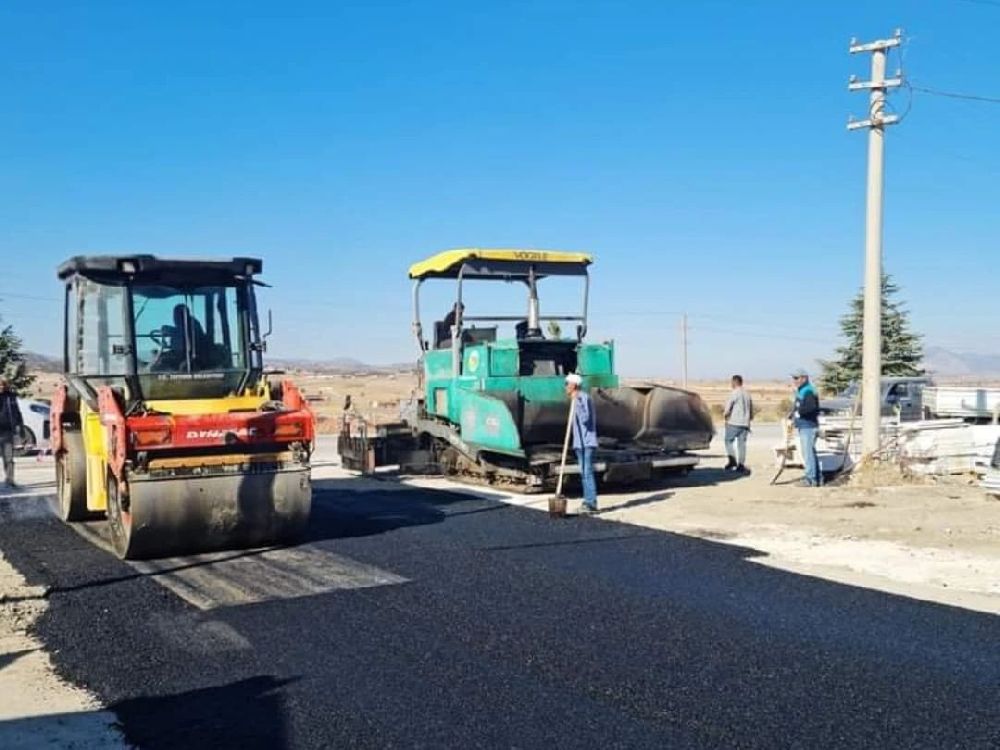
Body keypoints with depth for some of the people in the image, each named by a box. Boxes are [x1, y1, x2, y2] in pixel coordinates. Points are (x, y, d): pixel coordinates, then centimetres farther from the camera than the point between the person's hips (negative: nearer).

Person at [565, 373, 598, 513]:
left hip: (587, 442, -10)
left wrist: (576, 401, -22)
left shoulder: (583, 397, -13)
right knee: (583, 473, 11)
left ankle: (591, 503, -11)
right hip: (580, 442, 10)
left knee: (587, 472, -11)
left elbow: (585, 418, -25)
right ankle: (588, 502, 16)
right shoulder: (578, 398, 17)